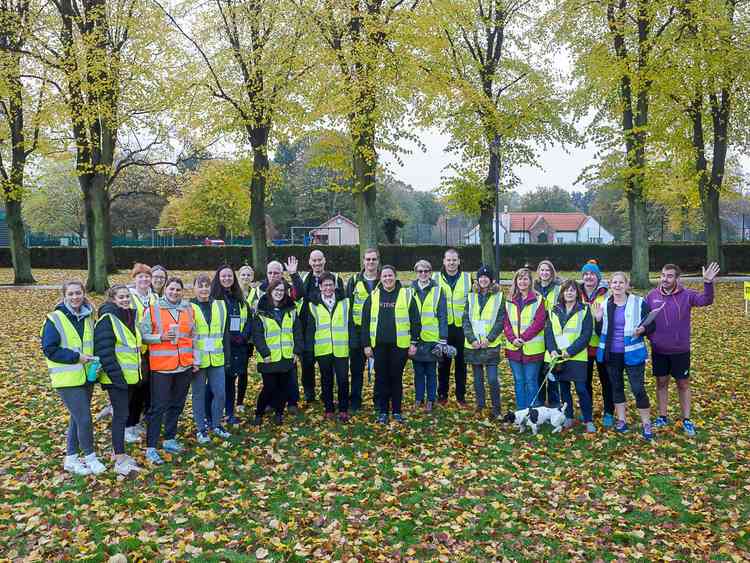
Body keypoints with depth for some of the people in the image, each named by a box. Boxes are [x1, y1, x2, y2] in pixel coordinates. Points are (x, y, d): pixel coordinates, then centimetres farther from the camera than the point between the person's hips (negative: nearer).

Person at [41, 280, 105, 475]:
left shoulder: (88, 317, 8)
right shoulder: (55, 319, -12)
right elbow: (49, 350, -13)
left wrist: (94, 360, 1)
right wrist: (76, 357, -19)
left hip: (86, 376, 7)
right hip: (67, 378, -7)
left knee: (77, 418, 14)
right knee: (84, 419, -7)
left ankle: (71, 459, 27)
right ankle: (90, 457, 12)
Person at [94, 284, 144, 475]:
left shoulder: (131, 316, 12)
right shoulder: (107, 319, -14)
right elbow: (105, 352, -19)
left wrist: (137, 373, 16)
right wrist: (117, 376, -21)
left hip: (130, 376, 8)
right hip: (117, 377, -8)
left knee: (122, 413, 14)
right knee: (121, 415, -5)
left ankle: (118, 451, 25)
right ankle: (119, 460, 2)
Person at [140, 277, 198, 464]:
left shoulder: (188, 310, 9)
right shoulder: (152, 310, -3)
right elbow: (143, 335, -5)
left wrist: (195, 360, 11)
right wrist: (162, 337, -20)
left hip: (184, 366, 5)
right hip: (161, 366, -5)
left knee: (177, 405, 13)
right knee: (158, 407, -3)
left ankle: (170, 439, 27)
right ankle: (151, 448, 3)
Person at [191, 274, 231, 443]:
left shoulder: (220, 306, 6)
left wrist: (227, 356, 8)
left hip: (217, 359, 3)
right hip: (197, 360, -3)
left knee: (220, 393, 7)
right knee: (199, 395, 8)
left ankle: (216, 425, 25)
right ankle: (201, 429, 20)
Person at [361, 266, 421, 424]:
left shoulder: (406, 295, 1)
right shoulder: (373, 296, 5)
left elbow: (415, 321, 2)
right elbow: (365, 322, 6)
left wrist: (414, 342, -2)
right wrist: (366, 344, 1)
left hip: (399, 345, -1)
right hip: (379, 345, 1)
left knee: (396, 378, 7)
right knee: (381, 378, 7)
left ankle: (397, 411, 19)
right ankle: (383, 411, 18)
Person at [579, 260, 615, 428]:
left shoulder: (606, 294, -5)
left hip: (602, 344, -3)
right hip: (583, 344, 3)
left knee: (605, 379, 7)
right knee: (585, 379, 13)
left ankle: (609, 413, 18)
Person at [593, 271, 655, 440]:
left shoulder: (639, 303, -6)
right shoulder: (604, 305, 4)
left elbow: (651, 325, -3)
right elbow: (600, 332, 6)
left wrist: (643, 329, -24)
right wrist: (598, 319, -12)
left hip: (632, 354, -4)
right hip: (611, 354, 4)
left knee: (638, 388, -2)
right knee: (616, 387, 14)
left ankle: (646, 424, 12)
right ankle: (621, 420, 27)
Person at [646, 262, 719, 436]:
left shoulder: (686, 295, -9)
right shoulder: (652, 296, -3)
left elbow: (706, 300, -26)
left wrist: (708, 283, -41)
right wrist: (648, 333, -7)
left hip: (680, 351, -2)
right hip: (658, 351, 2)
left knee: (683, 384, 9)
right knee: (661, 383, 12)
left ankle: (686, 420, 21)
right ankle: (662, 417, 25)